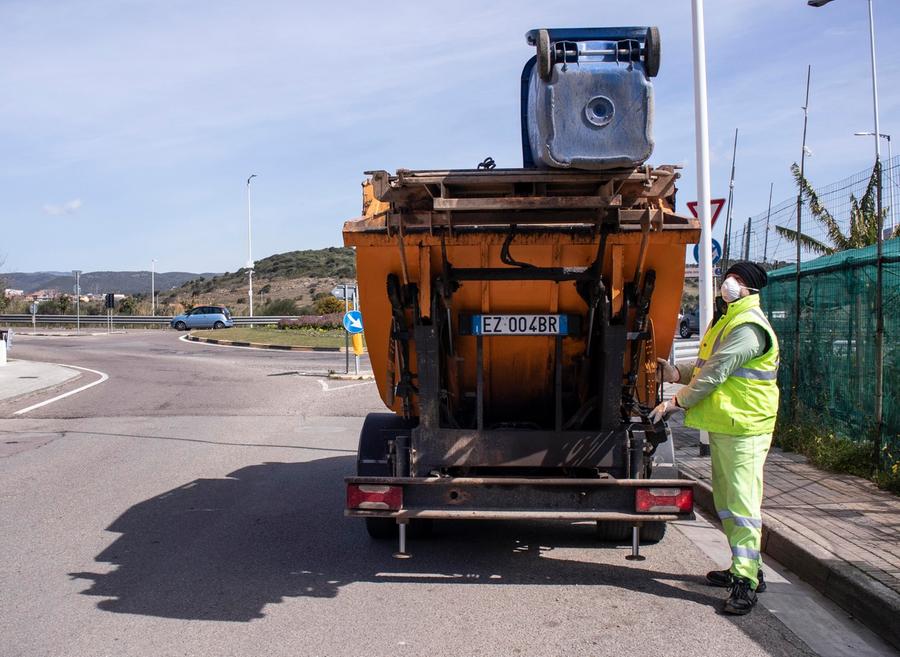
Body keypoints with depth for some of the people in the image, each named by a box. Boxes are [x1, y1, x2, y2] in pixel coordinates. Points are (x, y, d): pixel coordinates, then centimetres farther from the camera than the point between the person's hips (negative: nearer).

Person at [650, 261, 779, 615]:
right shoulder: (728, 321, 18)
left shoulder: (749, 327, -16)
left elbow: (716, 373, -20)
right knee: (726, 501, 16)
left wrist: (676, 402, -14)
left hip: (744, 427, -11)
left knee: (742, 502, -9)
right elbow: (706, 367, 21)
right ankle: (744, 569, 27)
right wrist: (677, 373, 4)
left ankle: (745, 581, -5)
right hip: (723, 425, 11)